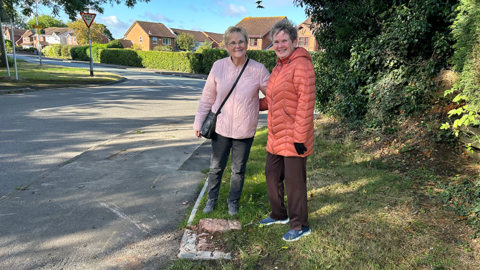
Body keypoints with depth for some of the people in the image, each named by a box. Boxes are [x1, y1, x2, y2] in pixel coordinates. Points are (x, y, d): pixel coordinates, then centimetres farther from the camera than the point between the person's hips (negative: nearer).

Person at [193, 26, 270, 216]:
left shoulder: (258, 70, -11)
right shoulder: (218, 66, -7)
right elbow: (207, 97, 2)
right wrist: (199, 122, 5)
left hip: (244, 131, -1)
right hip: (220, 127, 1)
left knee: (238, 170, 15)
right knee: (216, 167, 15)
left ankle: (233, 201, 38)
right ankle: (211, 199, 38)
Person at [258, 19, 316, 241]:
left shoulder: (301, 65, -14)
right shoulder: (278, 68, 15)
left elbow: (306, 103, -20)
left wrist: (300, 137, -22)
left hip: (293, 139, -9)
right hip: (276, 137, 9)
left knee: (294, 181, 2)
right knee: (272, 175, 18)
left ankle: (300, 226, 20)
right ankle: (279, 215, 38)